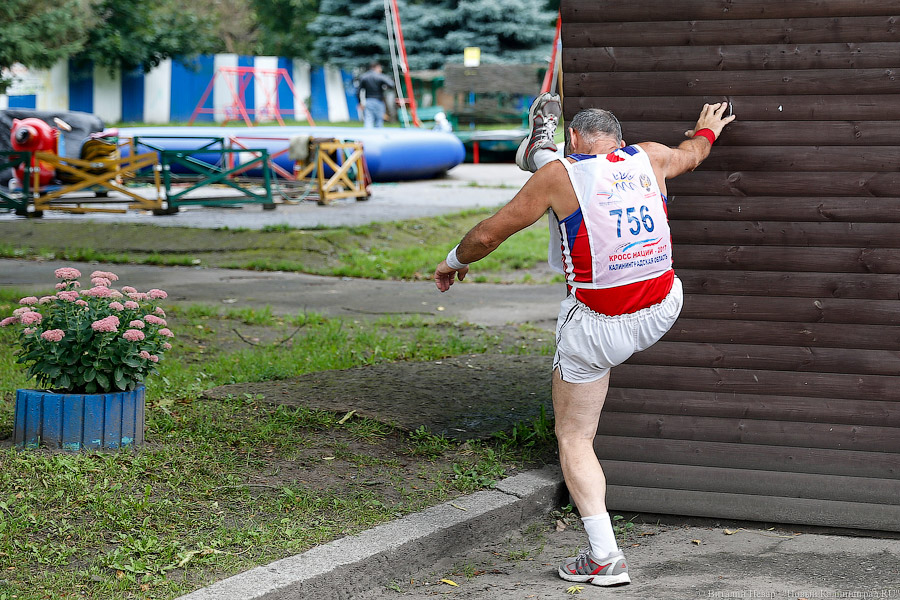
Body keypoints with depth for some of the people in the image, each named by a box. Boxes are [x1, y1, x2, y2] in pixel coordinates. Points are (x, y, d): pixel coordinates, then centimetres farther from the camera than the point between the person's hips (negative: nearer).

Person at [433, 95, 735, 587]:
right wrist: (708, 131, 51)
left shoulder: (560, 174, -9)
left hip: (598, 328, -5)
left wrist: (455, 261, 18)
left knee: (574, 439, 8)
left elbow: (489, 234, -2)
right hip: (662, 314, 5)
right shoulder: (648, 158, 3)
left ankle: (604, 557, 2)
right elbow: (691, 152, 28)